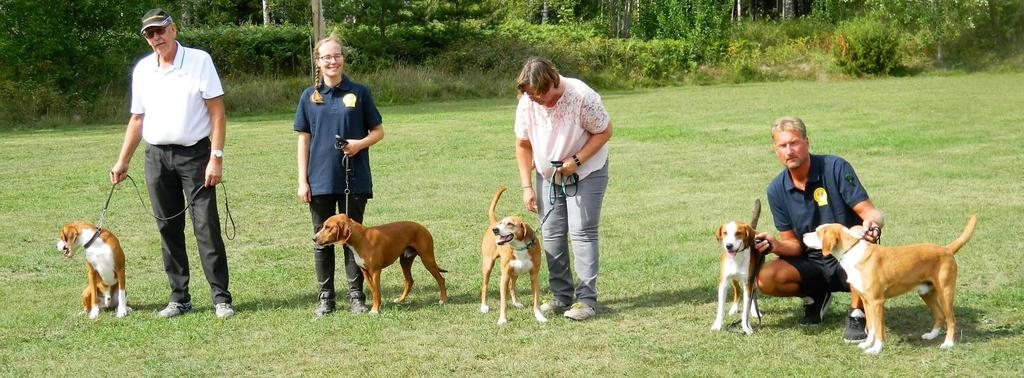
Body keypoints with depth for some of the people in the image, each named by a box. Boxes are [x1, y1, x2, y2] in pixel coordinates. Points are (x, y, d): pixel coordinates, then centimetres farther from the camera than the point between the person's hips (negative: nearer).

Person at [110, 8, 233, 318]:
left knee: (207, 226, -7)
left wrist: (216, 157, -14)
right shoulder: (142, 69, 9)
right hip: (157, 156, 5)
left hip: (195, 153, -4)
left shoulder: (199, 60, -4)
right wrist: (123, 162, 15)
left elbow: (217, 113, -7)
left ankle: (221, 298, -2)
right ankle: (179, 298, 15)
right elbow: (137, 119, 17)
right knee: (168, 229, 7)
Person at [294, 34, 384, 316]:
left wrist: (361, 143, -15)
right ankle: (325, 296, 17)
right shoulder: (309, 96, 3)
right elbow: (303, 140, 5)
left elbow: (378, 131, 6)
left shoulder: (359, 93, 0)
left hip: (354, 179, -1)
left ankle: (356, 295, 15)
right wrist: (302, 181, 0)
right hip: (320, 180, 1)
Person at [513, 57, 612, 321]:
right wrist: (527, 187, -7)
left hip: (586, 172, -5)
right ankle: (561, 294, 13)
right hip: (548, 175, 5)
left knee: (582, 232, -9)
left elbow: (604, 132, -14)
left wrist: (576, 161, -23)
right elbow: (523, 145, -1)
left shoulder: (581, 97, -26)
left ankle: (586, 299, -7)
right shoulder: (527, 103, -13)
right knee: (551, 234, 4)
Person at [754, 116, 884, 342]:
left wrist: (872, 224, -42)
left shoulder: (835, 168, -13)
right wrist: (774, 246, -22)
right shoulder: (777, 190, -2)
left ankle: (857, 315, -21)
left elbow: (871, 213, -17)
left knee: (858, 232, -37)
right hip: (812, 263, 3)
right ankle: (815, 296, 10)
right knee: (766, 279, -24)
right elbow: (794, 244, 1)